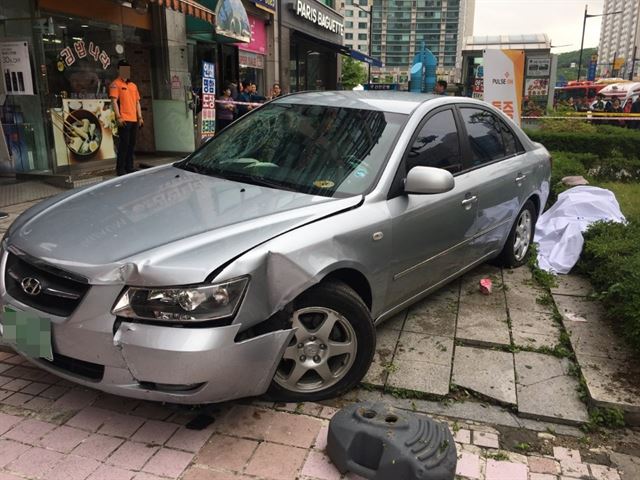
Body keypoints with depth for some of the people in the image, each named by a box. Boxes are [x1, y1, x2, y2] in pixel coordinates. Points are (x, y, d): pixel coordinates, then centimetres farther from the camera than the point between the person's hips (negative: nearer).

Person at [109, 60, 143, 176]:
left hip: (134, 120, 7)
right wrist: (118, 117, -17)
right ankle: (120, 169, -3)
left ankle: (129, 167, 16)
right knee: (124, 143, -8)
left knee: (132, 144, 9)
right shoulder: (115, 84, -1)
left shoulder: (133, 85, 20)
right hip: (124, 120, -7)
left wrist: (140, 117, 13)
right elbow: (114, 101, -9)